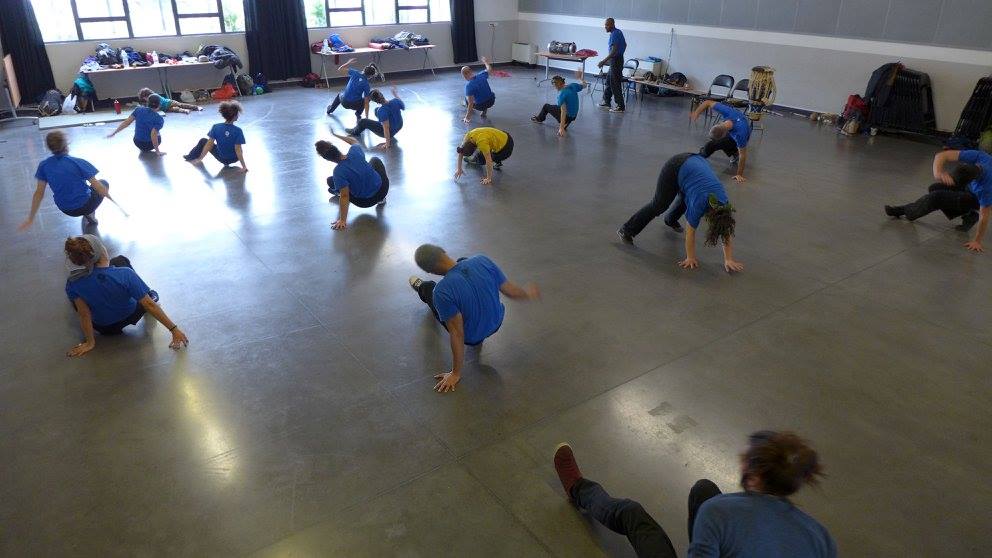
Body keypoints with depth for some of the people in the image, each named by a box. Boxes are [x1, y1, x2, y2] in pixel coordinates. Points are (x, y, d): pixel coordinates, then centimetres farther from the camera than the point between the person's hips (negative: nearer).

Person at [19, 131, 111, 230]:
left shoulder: (44, 165, -7)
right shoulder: (78, 163, -21)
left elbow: (39, 193, -2)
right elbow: (97, 187, -18)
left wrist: (30, 218, 7)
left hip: (65, 210, 5)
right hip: (84, 206, -5)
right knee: (104, 183, 23)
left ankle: (87, 215, 17)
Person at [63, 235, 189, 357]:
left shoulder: (73, 284, -27)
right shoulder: (124, 274, -33)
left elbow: (84, 315, -21)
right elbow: (149, 304, -30)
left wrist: (90, 342, -7)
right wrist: (174, 329, -24)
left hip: (102, 327, 1)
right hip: (129, 318, -1)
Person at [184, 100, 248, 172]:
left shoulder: (216, 127, -16)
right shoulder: (238, 131, -23)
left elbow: (209, 144, -13)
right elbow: (238, 150, -24)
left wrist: (200, 159, -3)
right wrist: (244, 166, -20)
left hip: (222, 158, 0)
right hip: (234, 159, 0)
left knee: (203, 141, 23)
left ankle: (190, 157, 43)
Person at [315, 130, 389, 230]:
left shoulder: (339, 172, -26)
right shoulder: (355, 152, -16)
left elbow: (344, 197, -24)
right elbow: (354, 141, 10)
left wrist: (343, 220, -19)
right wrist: (336, 135, 18)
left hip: (364, 202, -3)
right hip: (383, 189, 3)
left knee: (330, 180, 8)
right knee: (375, 160, 33)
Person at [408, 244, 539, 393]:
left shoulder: (442, 291, -35)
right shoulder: (482, 261, -22)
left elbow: (457, 334, -29)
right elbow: (510, 290, -9)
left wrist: (456, 374, -17)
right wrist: (527, 293, 14)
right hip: (496, 323, 3)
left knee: (428, 287, 20)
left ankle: (420, 288, 59)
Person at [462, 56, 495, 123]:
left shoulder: (469, 86, -24)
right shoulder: (481, 75, -10)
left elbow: (471, 103, -25)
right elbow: (489, 69, 14)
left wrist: (467, 117, -20)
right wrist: (486, 62, 34)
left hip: (480, 106, -3)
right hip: (491, 101, 3)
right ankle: (484, 110, 24)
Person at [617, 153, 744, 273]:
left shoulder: (724, 205, -18)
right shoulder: (699, 205, -30)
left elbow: (727, 232, -9)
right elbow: (690, 233, -20)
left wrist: (729, 260, -10)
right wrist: (690, 258, -13)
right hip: (675, 167, -5)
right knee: (659, 205, 2)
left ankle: (671, 220, 52)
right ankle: (626, 230, 13)